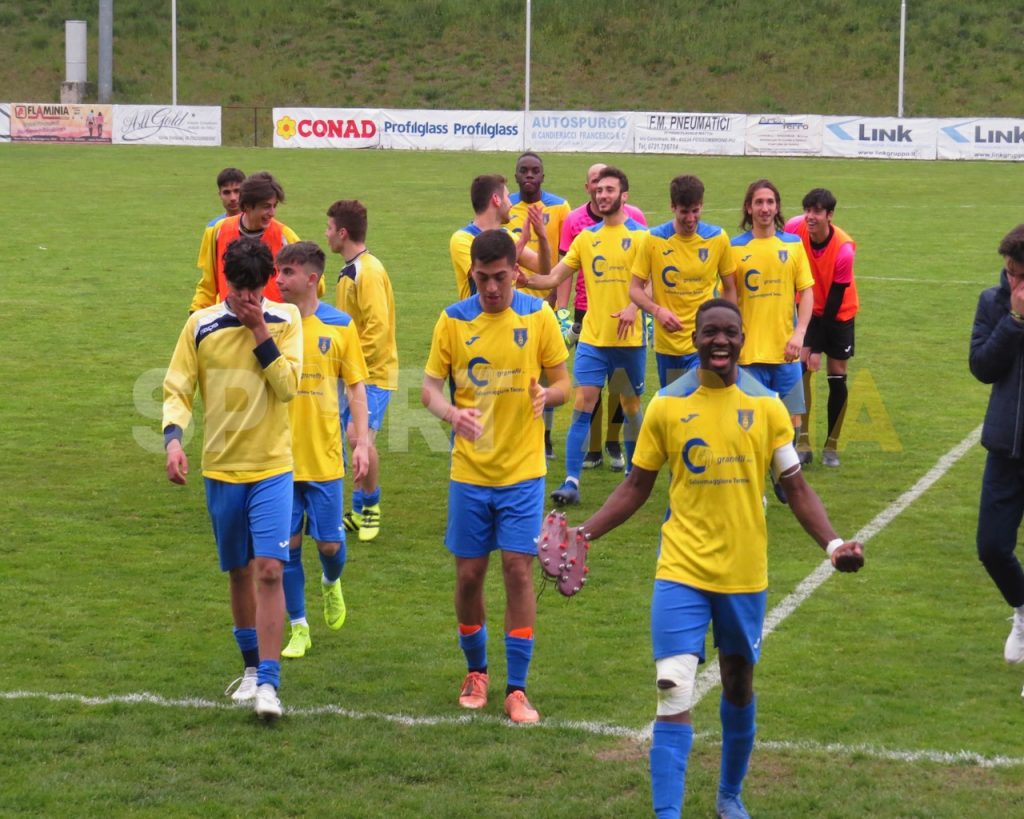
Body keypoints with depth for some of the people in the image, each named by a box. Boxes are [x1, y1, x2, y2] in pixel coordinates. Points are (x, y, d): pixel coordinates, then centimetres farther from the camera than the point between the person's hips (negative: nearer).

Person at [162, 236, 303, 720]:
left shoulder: (285, 320, -4)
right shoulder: (201, 326, -2)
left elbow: (289, 385, -13)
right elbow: (177, 388, 0)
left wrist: (260, 332, -17)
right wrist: (173, 438, -16)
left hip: (272, 466, -2)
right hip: (221, 467, 2)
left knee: (268, 569, -13)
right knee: (239, 571, 12)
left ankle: (268, 682, -11)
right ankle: (252, 667, 29)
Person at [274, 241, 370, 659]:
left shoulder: (339, 324, -2)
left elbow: (355, 387, 2)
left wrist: (361, 442, -6)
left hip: (324, 456, 0)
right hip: (279, 456, 1)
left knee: (329, 543, 3)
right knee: (288, 544, 3)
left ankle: (331, 583, 38)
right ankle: (298, 629, 16)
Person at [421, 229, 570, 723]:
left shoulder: (537, 315, -3)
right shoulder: (453, 320, -2)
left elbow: (562, 383, 3)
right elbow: (430, 387, 0)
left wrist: (547, 395, -22)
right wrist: (452, 412, -22)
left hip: (522, 471, -1)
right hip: (469, 472, 1)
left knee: (518, 570, -5)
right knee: (469, 573, 5)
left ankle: (517, 690, 2)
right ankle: (475, 672, 28)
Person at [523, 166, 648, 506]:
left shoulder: (640, 235, -2)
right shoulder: (586, 237, 9)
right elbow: (554, 278, 10)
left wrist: (634, 307, -26)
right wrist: (524, 279, -9)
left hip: (629, 339, -2)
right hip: (592, 337, 2)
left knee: (631, 405, 10)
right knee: (583, 403, -7)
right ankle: (571, 481, -9)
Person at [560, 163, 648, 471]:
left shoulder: (634, 217, -2)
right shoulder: (574, 220, -1)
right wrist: (562, 312, -8)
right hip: (587, 312, 0)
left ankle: (614, 443, 22)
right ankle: (593, 448, 12)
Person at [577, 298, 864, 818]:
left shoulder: (766, 406, -1)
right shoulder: (667, 406, -2)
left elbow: (796, 487, 1)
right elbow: (636, 487, 5)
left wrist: (831, 542, -14)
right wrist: (586, 532, -7)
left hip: (745, 572, 2)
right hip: (681, 569, -2)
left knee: (739, 685, 16)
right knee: (674, 692, -13)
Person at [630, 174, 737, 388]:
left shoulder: (718, 238, -2)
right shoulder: (654, 239, -4)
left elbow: (729, 289, 9)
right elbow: (635, 289, 0)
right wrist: (657, 310, -19)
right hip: (667, 344, 2)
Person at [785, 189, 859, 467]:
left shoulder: (844, 250, -29)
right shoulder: (794, 228, -22)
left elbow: (834, 301, -23)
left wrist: (818, 349, -21)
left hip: (839, 313, -2)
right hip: (808, 307, 2)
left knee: (837, 376, -2)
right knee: (800, 368, -11)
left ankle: (831, 446, 13)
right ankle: (802, 443, -4)